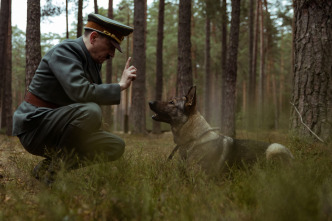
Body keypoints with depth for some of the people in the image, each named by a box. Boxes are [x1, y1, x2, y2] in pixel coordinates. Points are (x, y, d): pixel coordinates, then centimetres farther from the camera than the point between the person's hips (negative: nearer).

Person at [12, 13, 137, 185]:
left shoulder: (93, 60, 13)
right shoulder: (64, 51, -15)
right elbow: (80, 92, -30)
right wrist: (120, 86, -22)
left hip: (58, 129, 9)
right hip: (35, 127, -9)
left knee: (116, 147, -1)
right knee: (90, 111, -33)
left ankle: (46, 168, -1)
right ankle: (52, 166, -17)